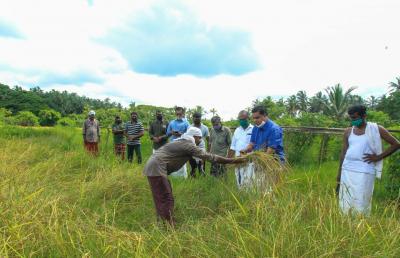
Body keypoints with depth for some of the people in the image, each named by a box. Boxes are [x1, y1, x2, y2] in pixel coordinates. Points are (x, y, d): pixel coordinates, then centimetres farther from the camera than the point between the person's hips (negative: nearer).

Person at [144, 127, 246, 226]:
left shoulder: (182, 142, 19)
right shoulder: (189, 145, -10)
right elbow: (210, 157, -12)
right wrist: (233, 161, -9)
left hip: (152, 167, 10)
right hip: (157, 168, -10)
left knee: (162, 199, 16)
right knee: (166, 200, -8)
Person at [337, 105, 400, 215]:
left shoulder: (376, 129, 1)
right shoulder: (348, 132, 10)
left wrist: (378, 157, -5)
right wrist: (339, 174, 13)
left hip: (365, 171, -4)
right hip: (347, 170, 4)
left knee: (361, 203, -5)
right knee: (345, 202, 6)